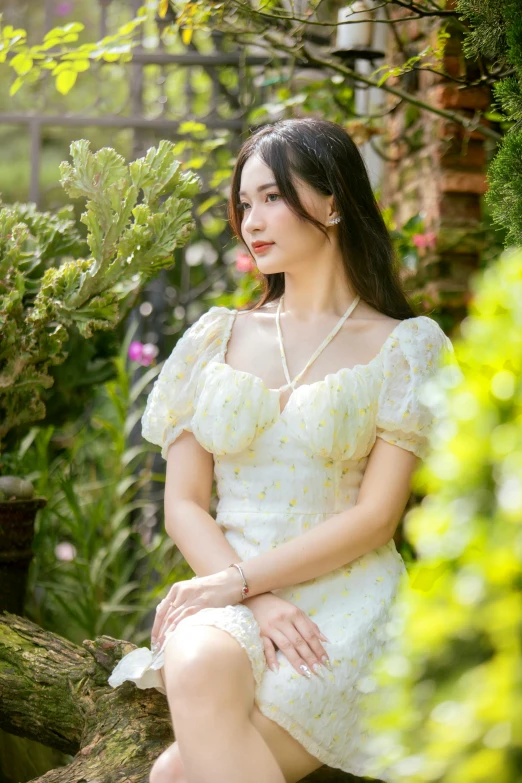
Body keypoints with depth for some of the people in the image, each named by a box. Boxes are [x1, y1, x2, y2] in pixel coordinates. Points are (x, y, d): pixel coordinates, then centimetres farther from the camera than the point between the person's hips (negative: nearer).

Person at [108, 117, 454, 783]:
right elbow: (183, 504, 8)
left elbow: (375, 516, -4)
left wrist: (237, 580, -13)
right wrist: (257, 603, -11)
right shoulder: (217, 339, 15)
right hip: (231, 594, 3)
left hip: (345, 598, -3)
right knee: (199, 670, -35)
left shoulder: (404, 347, 5)